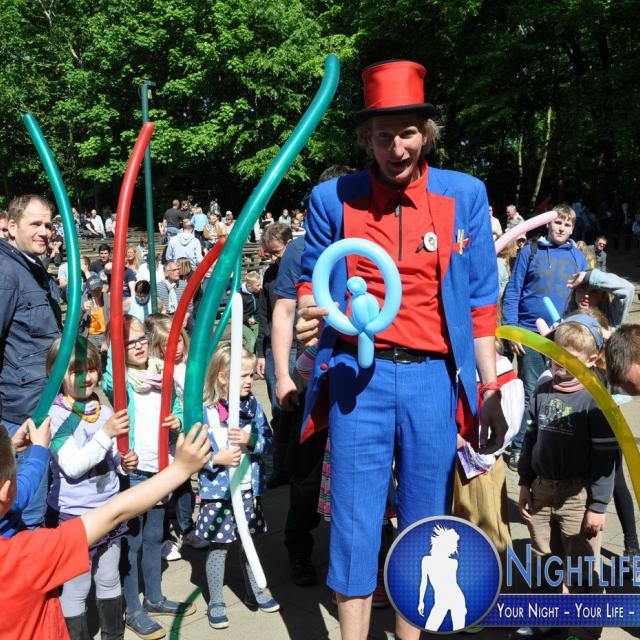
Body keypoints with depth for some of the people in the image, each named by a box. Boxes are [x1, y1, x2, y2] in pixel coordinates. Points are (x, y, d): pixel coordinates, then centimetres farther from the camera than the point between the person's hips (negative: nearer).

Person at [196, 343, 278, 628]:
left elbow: (268, 440, 0)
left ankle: (253, 591, 38)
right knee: (218, 546, 7)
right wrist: (217, 458, -24)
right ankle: (215, 603, 24)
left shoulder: (252, 405, -1)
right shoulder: (204, 411, -15)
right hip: (217, 490, -4)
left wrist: (250, 439, -19)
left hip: (248, 488, 4)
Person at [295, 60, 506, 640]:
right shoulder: (333, 198, 2)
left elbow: (480, 302, 5)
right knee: (356, 520, 2)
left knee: (423, 521, 10)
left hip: (433, 378, 1)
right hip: (359, 375, 0)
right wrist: (310, 313, -13)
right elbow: (312, 278, 12)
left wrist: (492, 392, 3)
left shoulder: (465, 195, 3)